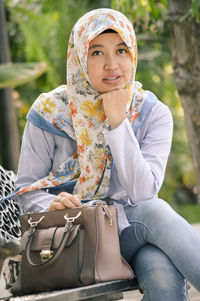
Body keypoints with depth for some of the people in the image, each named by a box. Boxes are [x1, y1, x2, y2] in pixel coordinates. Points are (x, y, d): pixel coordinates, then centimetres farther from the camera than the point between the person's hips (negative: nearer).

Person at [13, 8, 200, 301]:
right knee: (155, 212, -32)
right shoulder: (51, 112, 0)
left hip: (134, 229, 1)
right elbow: (26, 188, 3)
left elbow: (144, 192, -11)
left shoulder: (153, 114, 1)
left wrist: (118, 123, -18)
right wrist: (52, 206, -20)